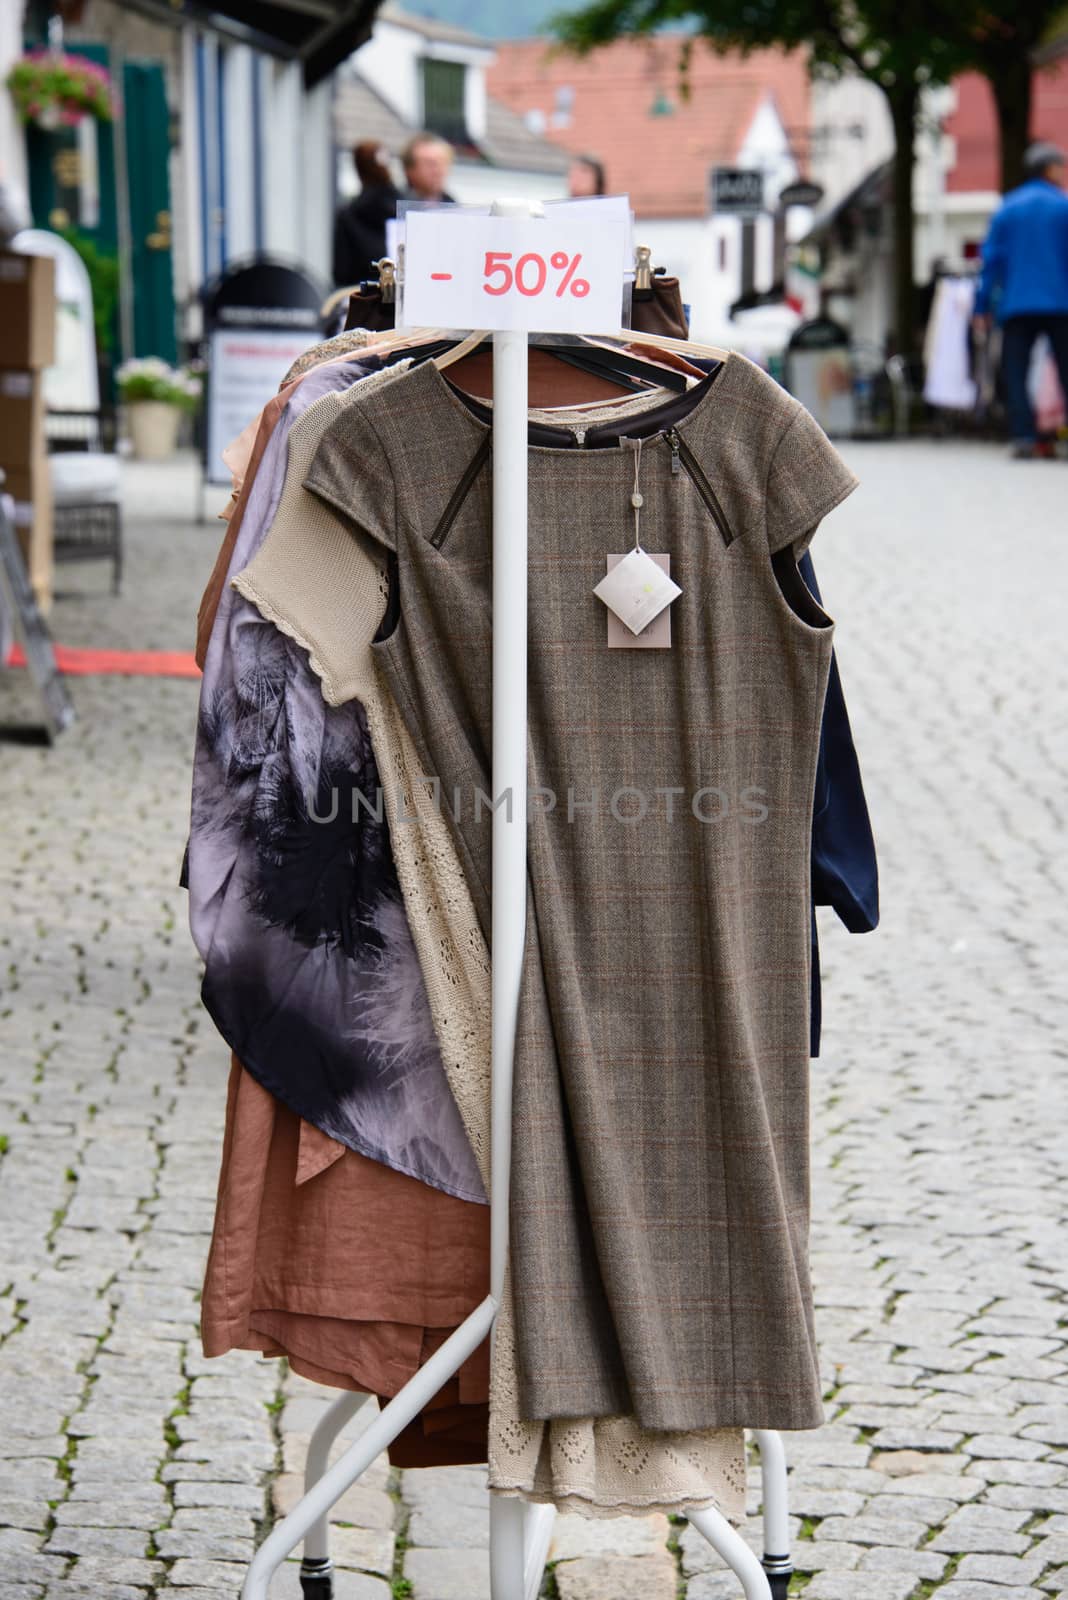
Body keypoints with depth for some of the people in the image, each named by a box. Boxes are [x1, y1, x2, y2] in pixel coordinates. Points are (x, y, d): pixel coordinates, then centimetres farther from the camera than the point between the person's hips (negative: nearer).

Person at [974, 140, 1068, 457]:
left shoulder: (1007, 208, 8)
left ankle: (1023, 436, -9)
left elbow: (992, 259, 6)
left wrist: (982, 307, 8)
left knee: (1016, 372, 3)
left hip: (1016, 304, 2)